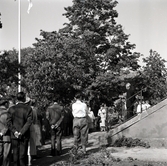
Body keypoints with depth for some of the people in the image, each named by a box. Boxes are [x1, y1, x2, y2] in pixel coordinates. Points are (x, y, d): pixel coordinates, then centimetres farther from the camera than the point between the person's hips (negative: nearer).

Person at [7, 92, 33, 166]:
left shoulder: (11, 109, -1)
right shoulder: (28, 108, -6)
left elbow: (8, 122, -7)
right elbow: (29, 122, -12)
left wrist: (14, 132, -9)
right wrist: (21, 132, -11)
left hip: (14, 135, 1)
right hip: (25, 135, -1)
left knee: (15, 153, 8)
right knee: (23, 153, 4)